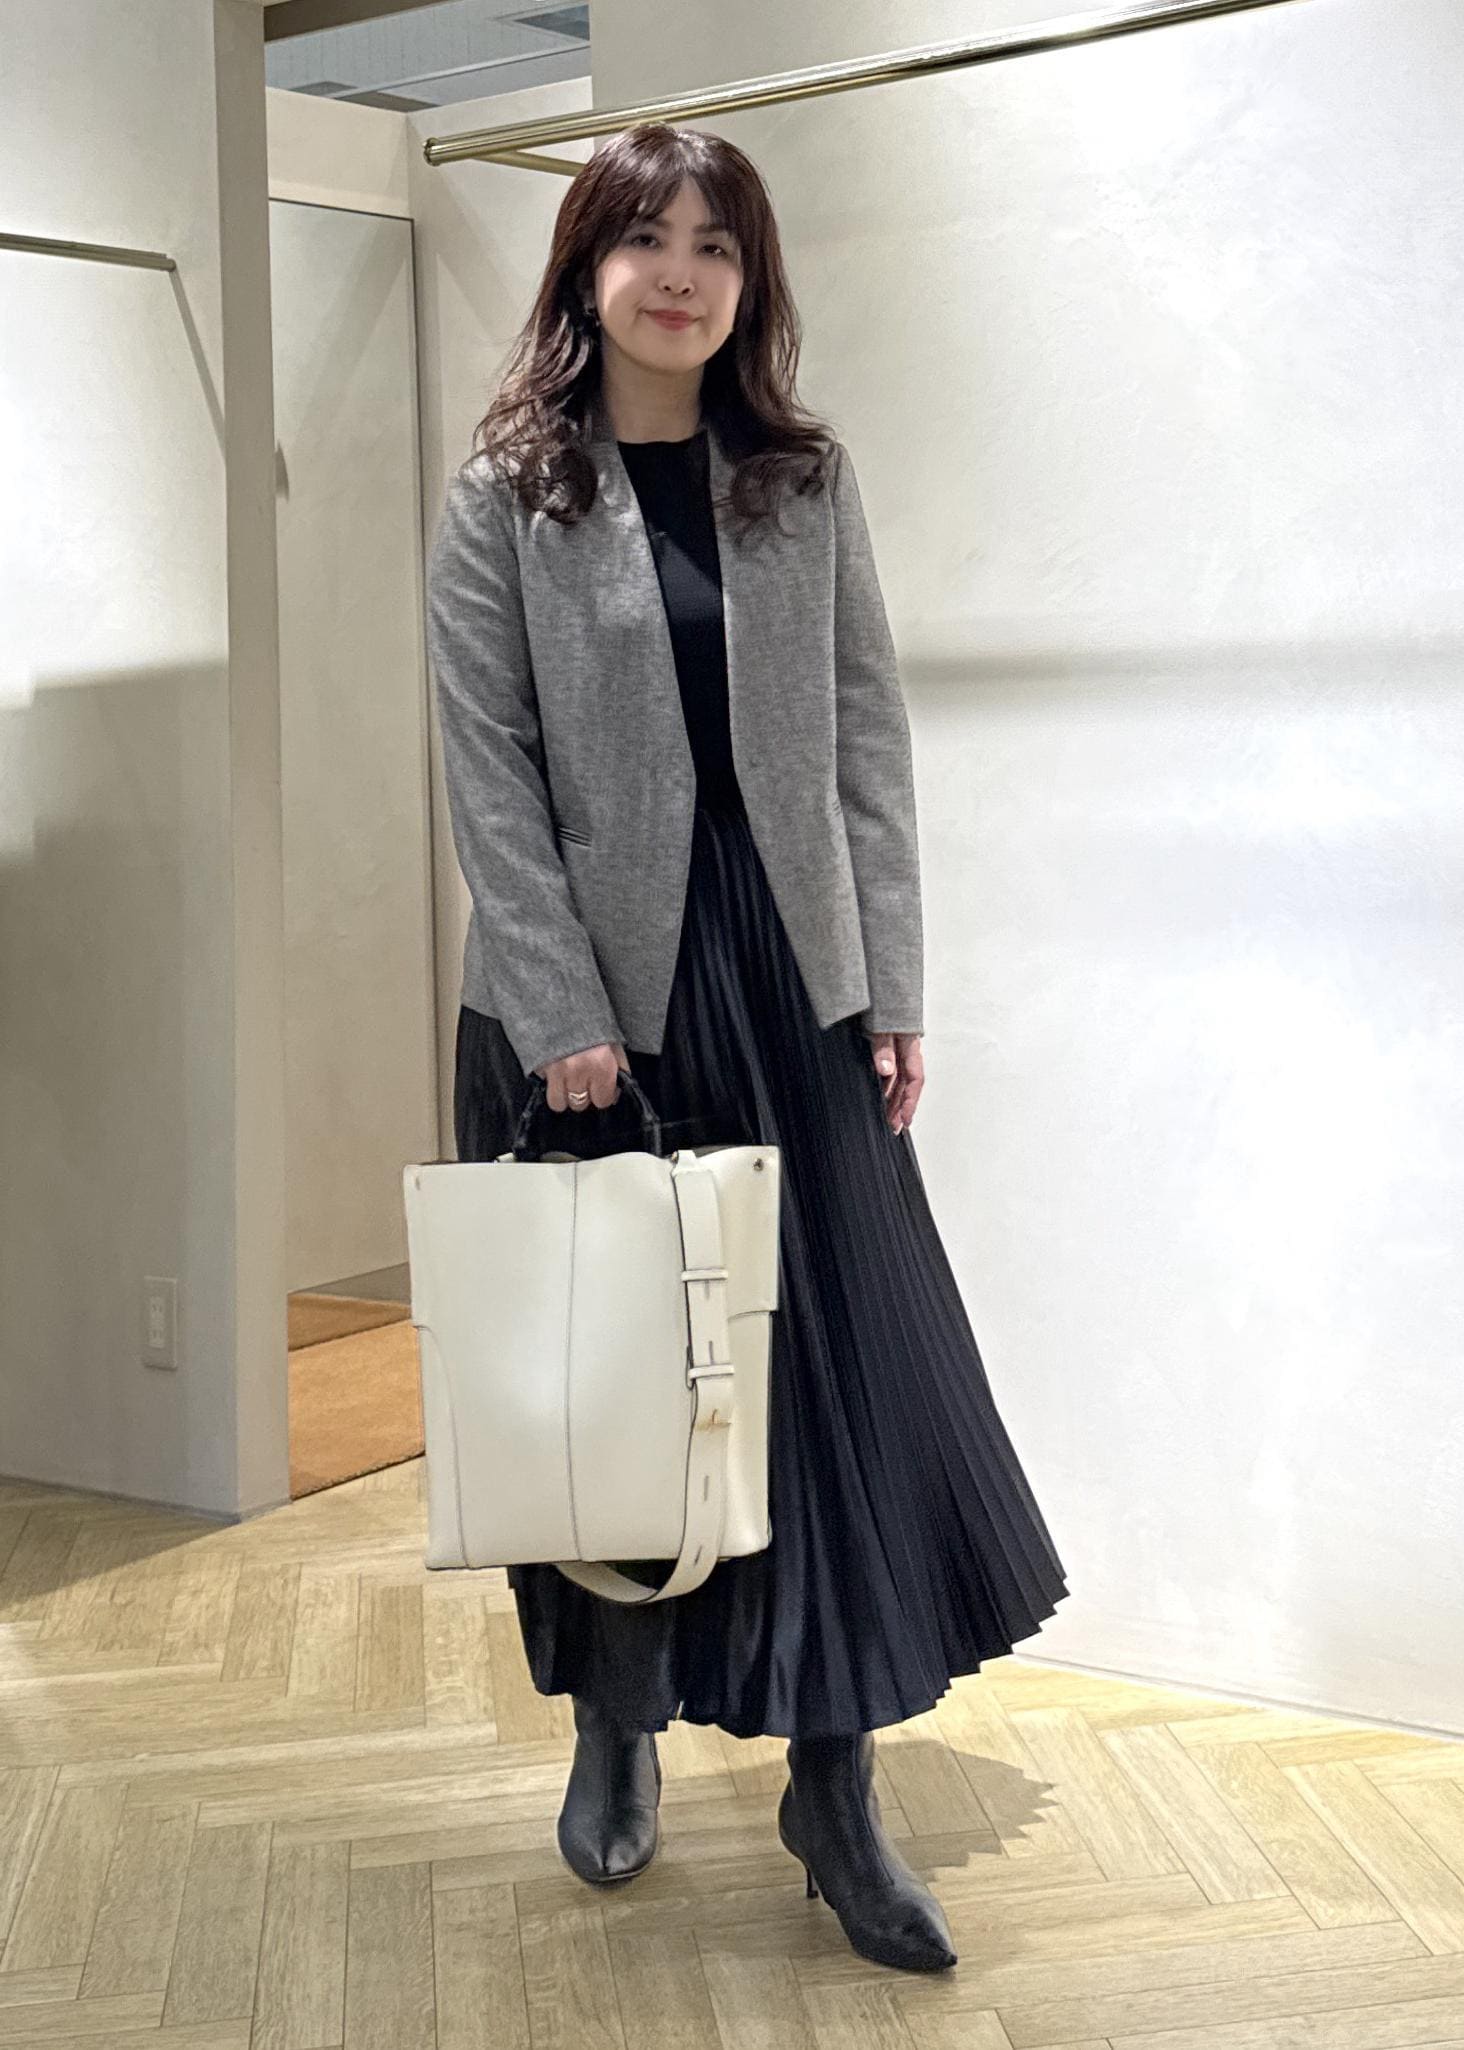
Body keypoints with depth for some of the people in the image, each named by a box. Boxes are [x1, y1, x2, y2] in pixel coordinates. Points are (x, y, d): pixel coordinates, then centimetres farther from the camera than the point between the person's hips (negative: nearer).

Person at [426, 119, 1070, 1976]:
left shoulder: (808, 480, 7)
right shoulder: (504, 497, 0)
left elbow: (869, 735, 5)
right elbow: (490, 773, -6)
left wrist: (893, 981, -1)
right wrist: (561, 1013, -13)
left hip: (789, 980, 2)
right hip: (590, 991, -2)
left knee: (843, 1369, 0)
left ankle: (834, 1792, 11)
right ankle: (617, 1734, 28)